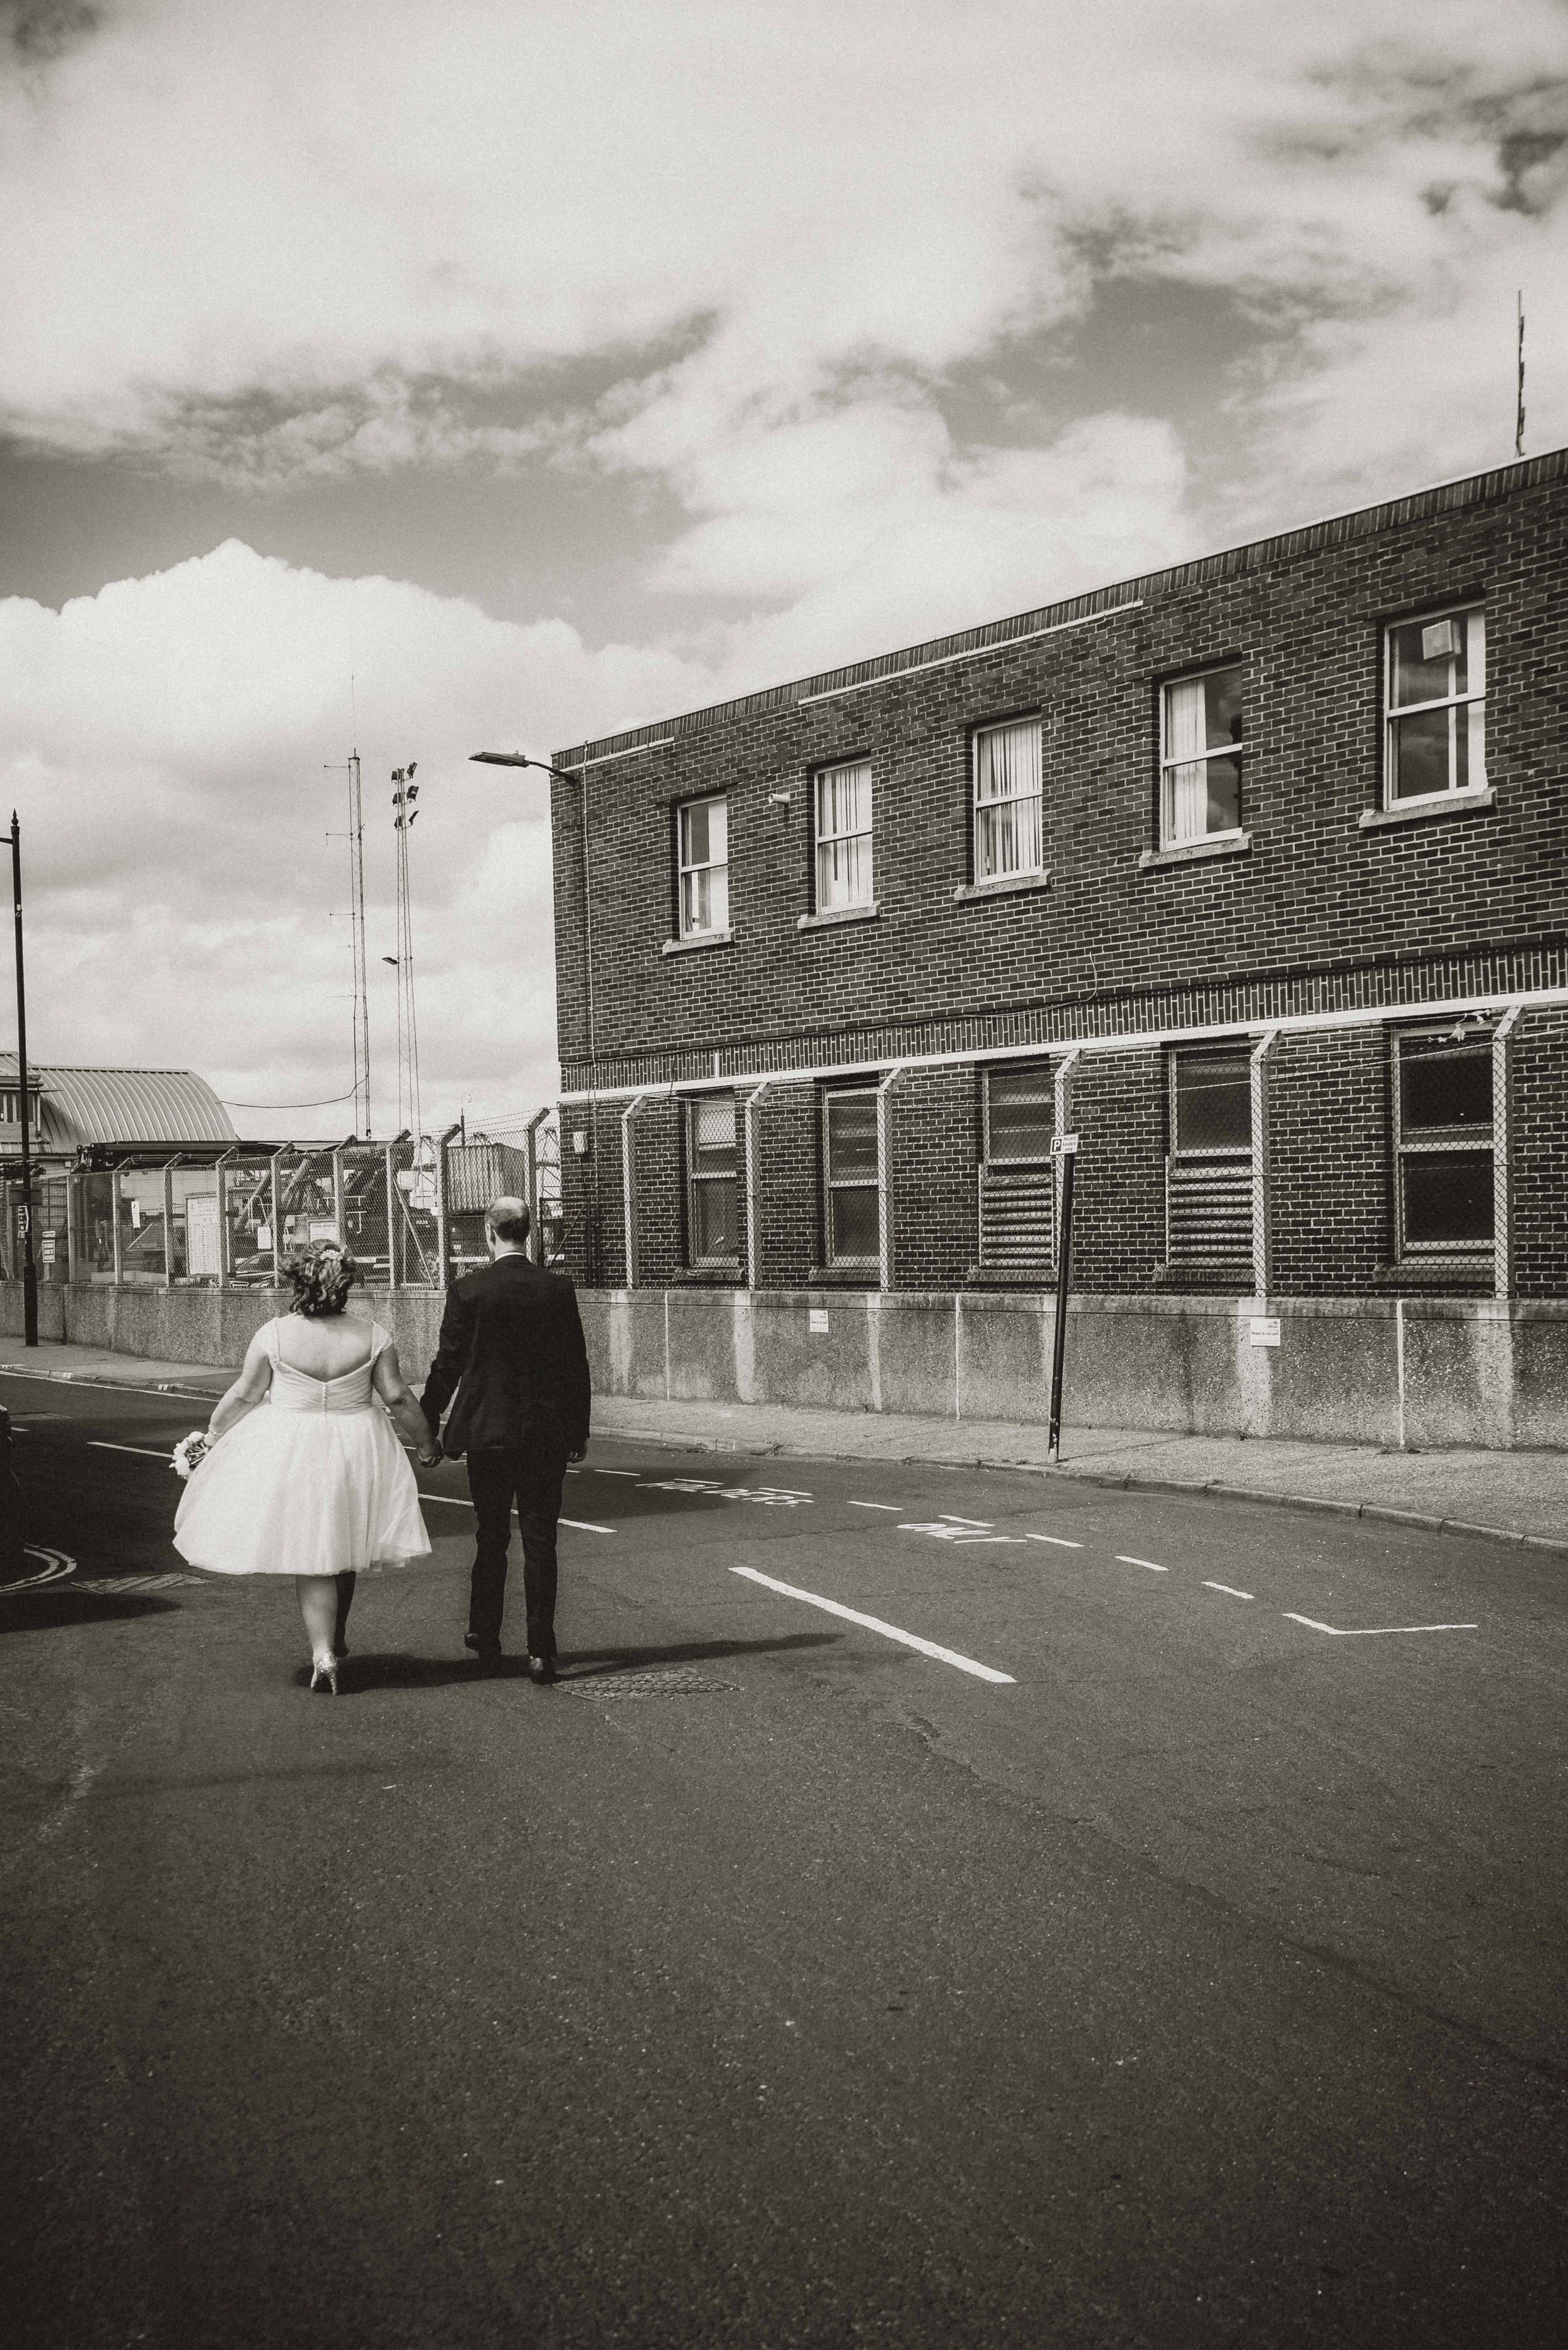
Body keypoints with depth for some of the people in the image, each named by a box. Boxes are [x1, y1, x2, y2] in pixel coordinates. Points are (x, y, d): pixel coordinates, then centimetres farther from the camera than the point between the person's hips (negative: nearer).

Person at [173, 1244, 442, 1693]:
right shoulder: (372, 1336, -9)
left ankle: (323, 1653, -4)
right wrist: (426, 1441, 10)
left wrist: (212, 1434, 12)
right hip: (354, 1451, 2)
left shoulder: (274, 1334, -12)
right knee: (342, 1551, 20)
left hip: (291, 1453, -2)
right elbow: (398, 1396, -5)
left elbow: (244, 1395, -4)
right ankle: (336, 1639, 37)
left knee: (311, 1559, 6)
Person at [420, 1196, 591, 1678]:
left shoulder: (468, 1291, -8)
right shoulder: (558, 1289, -3)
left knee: (491, 1538, 15)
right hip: (547, 1434, 1)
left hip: (488, 1433, 0)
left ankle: (485, 1637, 25)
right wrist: (579, 1431, 10)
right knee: (540, 1541, 3)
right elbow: (576, 1365, 1)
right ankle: (541, 1652, 1)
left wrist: (429, 1423, 8)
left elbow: (448, 1365, -4)